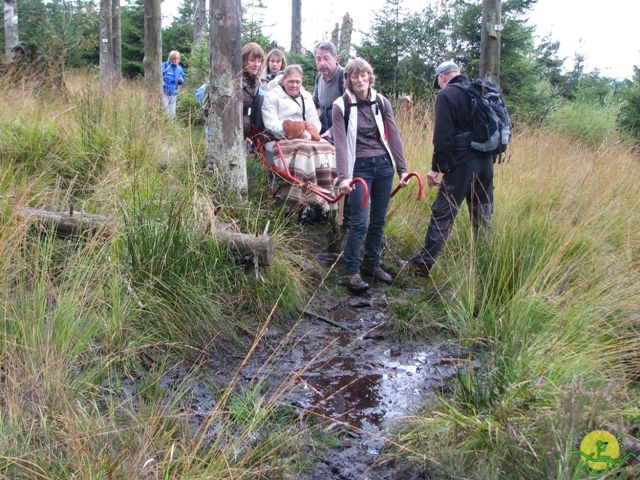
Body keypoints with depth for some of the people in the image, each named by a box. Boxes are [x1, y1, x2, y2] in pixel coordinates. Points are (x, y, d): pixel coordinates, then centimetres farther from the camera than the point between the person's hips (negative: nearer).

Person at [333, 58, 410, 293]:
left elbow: (393, 136, 5)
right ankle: (353, 271, 1)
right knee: (359, 222, -10)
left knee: (378, 220, 9)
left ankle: (371, 264, 25)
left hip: (383, 165, 4)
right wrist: (343, 176, -21)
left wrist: (402, 168, 3)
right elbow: (340, 142, -12)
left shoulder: (381, 102, 5)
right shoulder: (341, 106, -6)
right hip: (360, 167, -4)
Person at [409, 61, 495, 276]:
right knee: (483, 216, 12)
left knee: (442, 214, -3)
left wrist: (436, 168, -9)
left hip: (460, 164, -7)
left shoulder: (446, 95, -7)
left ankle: (423, 263, 0)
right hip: (485, 162, 7)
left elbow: (443, 137, -13)